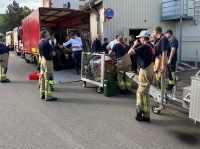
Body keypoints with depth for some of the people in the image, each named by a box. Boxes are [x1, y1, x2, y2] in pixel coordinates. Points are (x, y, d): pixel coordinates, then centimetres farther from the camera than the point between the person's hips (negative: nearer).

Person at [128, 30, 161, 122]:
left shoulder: (144, 47, -16)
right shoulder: (152, 46, 11)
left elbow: (130, 52, -21)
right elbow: (159, 57, 16)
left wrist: (135, 45, -4)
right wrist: (157, 68, 21)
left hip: (145, 71, -9)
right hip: (151, 70, 9)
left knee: (144, 93, -1)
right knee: (140, 91, 17)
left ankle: (146, 115, 7)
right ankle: (140, 109, 24)